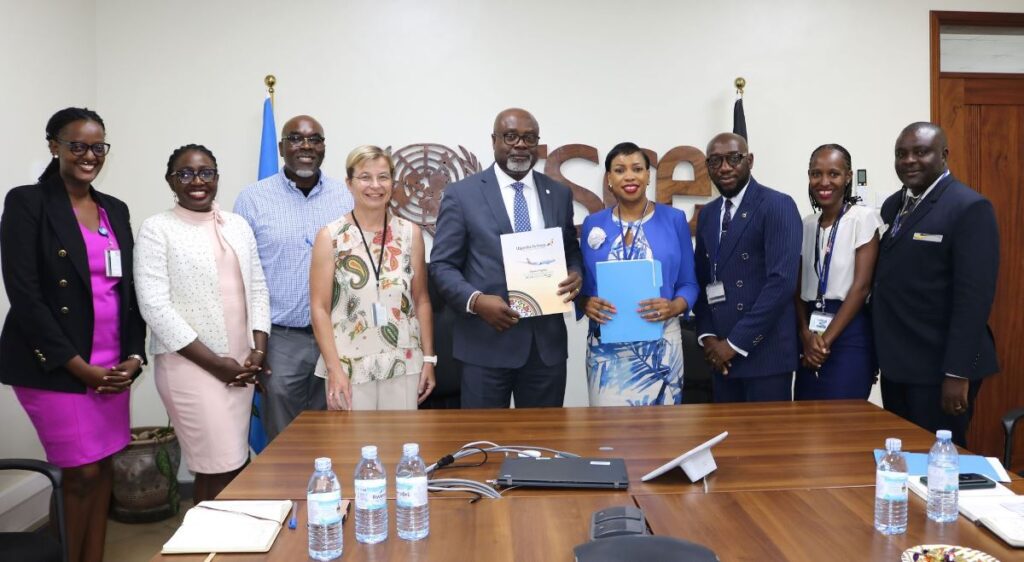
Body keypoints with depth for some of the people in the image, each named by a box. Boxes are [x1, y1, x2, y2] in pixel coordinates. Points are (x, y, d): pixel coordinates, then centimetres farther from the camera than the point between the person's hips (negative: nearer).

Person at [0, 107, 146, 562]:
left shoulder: (115, 210, 12)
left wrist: (133, 355, 0)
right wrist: (78, 366, -14)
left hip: (112, 365, 5)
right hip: (54, 366, -5)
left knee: (104, 465, 9)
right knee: (84, 471, 0)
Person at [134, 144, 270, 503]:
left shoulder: (238, 225, 11)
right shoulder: (157, 229, -5)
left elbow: (258, 288, 12)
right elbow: (154, 305, -11)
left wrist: (259, 349, -1)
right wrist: (213, 361, -13)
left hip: (240, 362, 5)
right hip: (190, 364, -5)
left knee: (233, 462, 11)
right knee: (219, 468, -5)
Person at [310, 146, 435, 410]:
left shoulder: (410, 233, 4)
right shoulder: (330, 236, -2)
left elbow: (421, 301, 8)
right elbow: (320, 308, -3)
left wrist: (428, 358, 4)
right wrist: (334, 368, -11)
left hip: (404, 365, 2)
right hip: (349, 366, -2)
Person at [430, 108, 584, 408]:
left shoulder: (559, 194, 10)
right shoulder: (461, 194, -1)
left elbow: (571, 251, 18)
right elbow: (442, 265, -2)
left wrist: (576, 274, -5)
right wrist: (476, 300, -19)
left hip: (547, 341, 3)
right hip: (487, 342, -3)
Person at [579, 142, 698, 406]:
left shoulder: (674, 219, 2)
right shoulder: (593, 224, 5)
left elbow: (689, 283, 4)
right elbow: (583, 284, 9)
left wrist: (675, 306, -16)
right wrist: (587, 304, -12)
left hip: (660, 344, -1)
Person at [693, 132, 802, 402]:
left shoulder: (777, 206, -9)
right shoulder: (707, 214, 13)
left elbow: (782, 281, -17)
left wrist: (736, 341, -16)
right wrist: (707, 335, -1)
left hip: (764, 351, -6)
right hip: (721, 351, 6)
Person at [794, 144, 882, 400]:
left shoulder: (863, 218, -6)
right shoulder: (806, 224, 9)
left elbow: (861, 286, -12)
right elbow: (799, 288, 8)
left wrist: (827, 339, -13)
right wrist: (806, 335, -8)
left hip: (848, 335, -5)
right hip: (810, 335, 5)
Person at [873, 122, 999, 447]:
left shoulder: (969, 208, -11)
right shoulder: (892, 205, 12)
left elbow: (974, 296, -17)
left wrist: (957, 373, -21)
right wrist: (878, 353, 11)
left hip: (939, 368, -7)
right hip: (896, 364, 7)